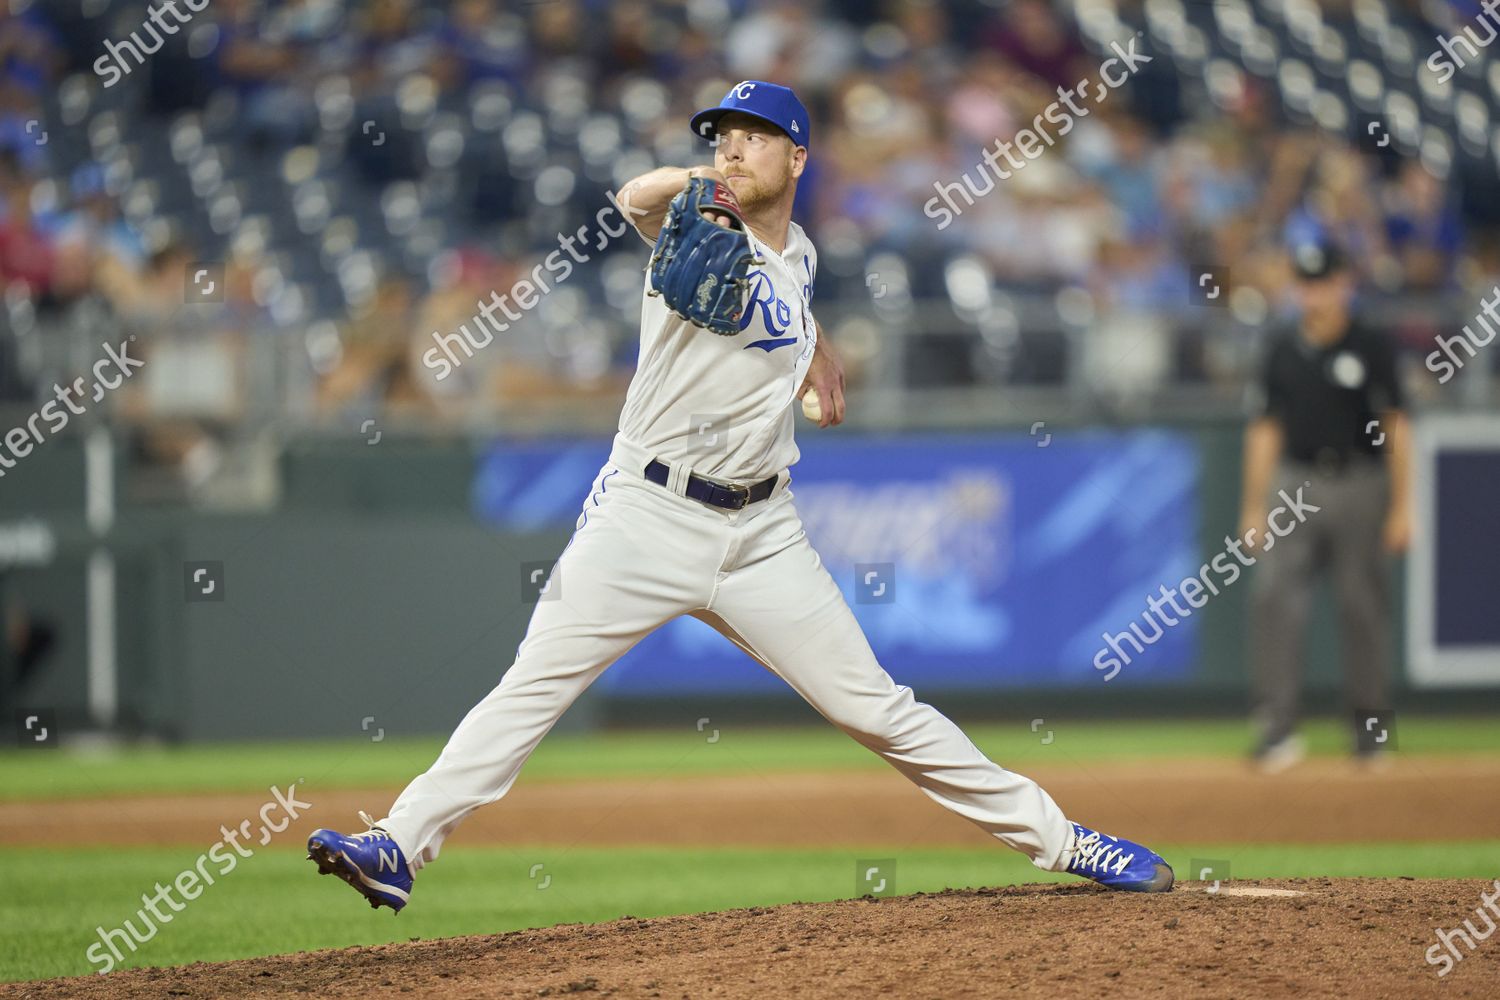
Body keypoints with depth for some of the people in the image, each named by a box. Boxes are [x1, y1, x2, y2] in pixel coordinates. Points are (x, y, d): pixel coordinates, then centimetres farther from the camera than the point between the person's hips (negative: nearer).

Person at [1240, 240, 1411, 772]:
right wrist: (1254, 506, 9)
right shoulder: (1284, 350, 9)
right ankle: (1277, 727, -10)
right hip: (1295, 485, 3)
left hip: (1359, 487, -3)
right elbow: (1266, 429, 13)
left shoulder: (1372, 348, -1)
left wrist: (1401, 506, -7)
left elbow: (1395, 428, -1)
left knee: (1364, 605, 2)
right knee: (1273, 598, -10)